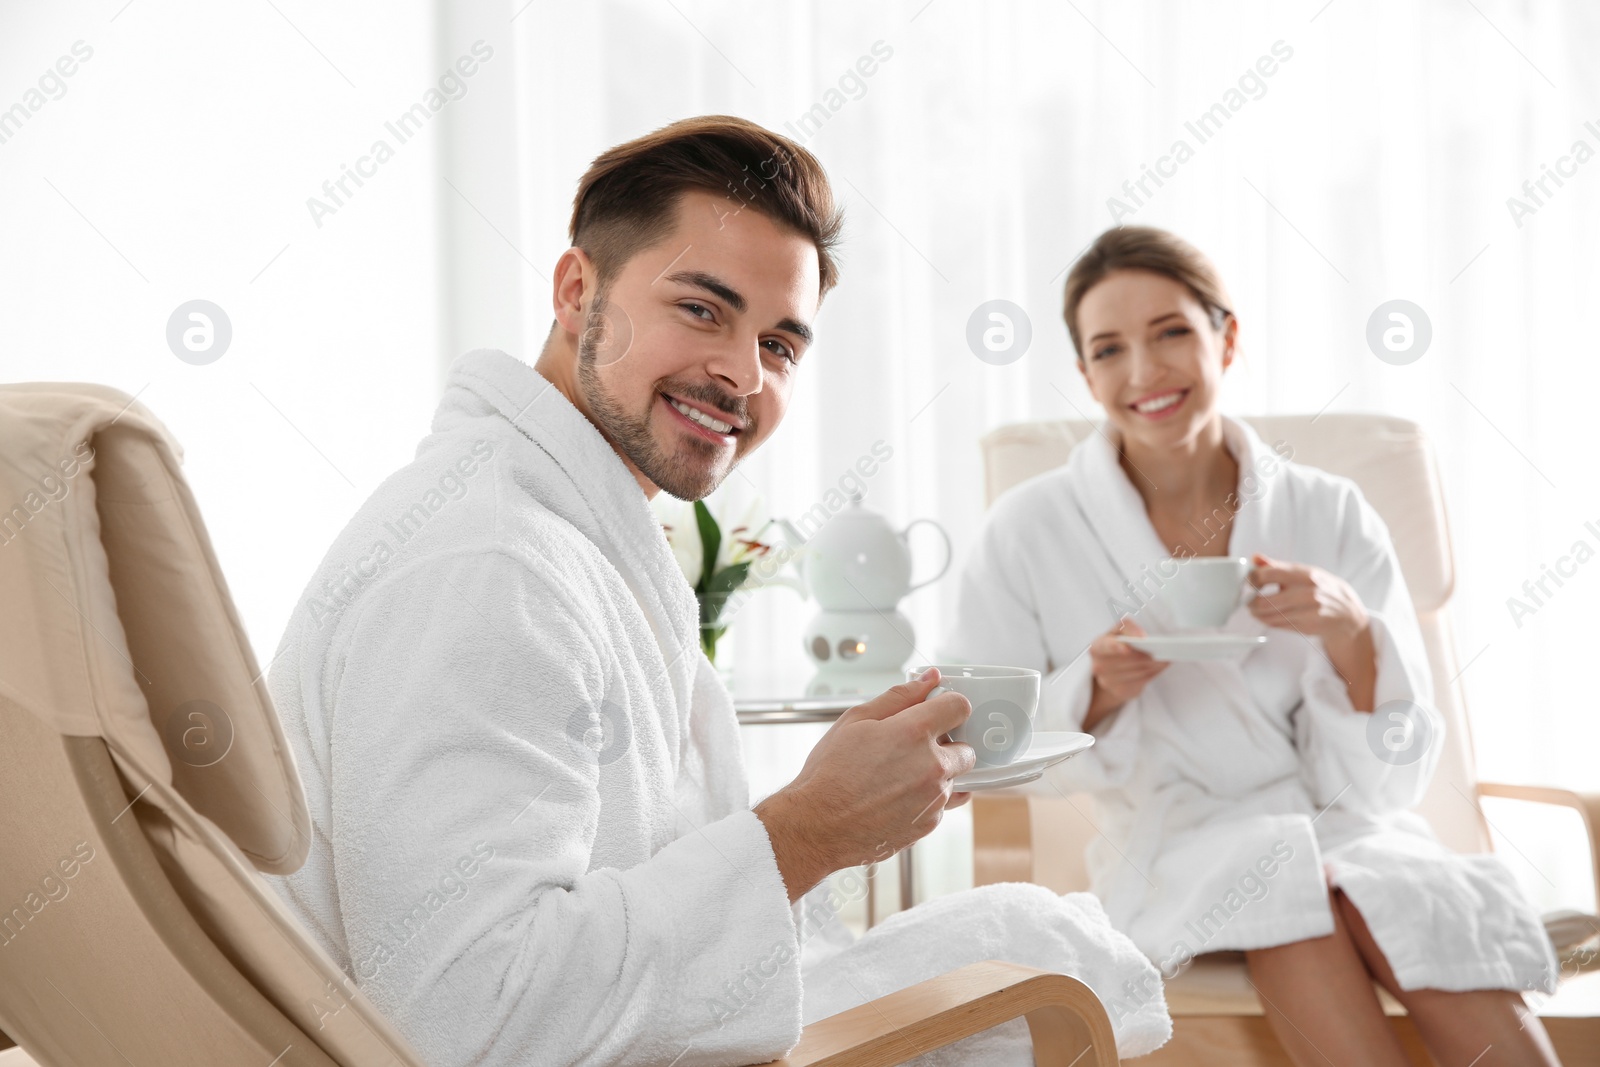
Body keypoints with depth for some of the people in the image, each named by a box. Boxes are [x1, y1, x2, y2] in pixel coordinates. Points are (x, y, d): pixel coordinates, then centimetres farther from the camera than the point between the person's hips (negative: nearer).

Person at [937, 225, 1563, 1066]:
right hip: (1172, 854, 0)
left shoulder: (1331, 516, -1)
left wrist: (1351, 637, -22)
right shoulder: (1029, 531, -4)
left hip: (1345, 833, 0)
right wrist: (1093, 693, -20)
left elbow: (1379, 782, -3)